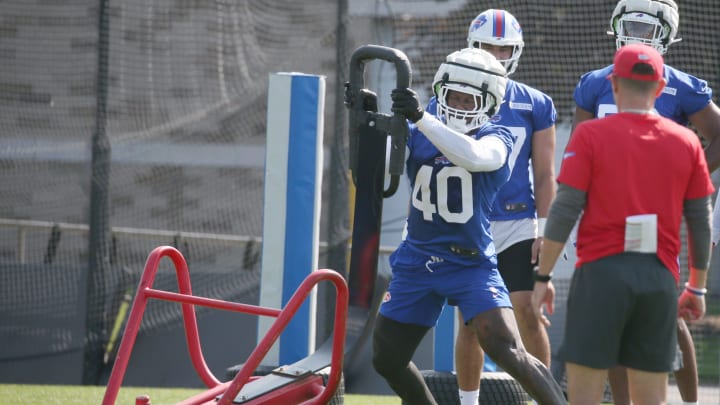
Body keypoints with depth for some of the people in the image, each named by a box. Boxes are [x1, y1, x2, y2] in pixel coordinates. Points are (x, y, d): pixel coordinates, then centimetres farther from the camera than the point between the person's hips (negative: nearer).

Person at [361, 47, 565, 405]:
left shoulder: (496, 139, -8)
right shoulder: (416, 135, 2)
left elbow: (475, 157, -31)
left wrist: (421, 118, -38)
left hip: (471, 264, -4)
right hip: (416, 263, 4)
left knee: (508, 353, -19)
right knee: (387, 360, 10)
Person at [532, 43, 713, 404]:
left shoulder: (591, 135, -3)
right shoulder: (686, 143, 6)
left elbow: (564, 211, -6)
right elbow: (700, 223, 10)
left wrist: (543, 276, 0)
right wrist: (697, 288, 19)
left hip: (601, 270, -3)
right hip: (660, 278, 3)